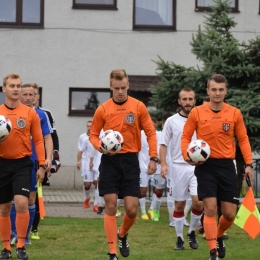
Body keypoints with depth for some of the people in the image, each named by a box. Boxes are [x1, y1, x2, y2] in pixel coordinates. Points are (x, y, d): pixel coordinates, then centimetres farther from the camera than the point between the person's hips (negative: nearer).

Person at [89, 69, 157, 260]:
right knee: (110, 207, -4)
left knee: (132, 209, -3)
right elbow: (93, 134, 7)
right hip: (110, 161, 0)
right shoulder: (103, 109, 0)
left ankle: (122, 235, 30)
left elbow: (150, 132, 3)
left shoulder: (138, 106, -1)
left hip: (130, 160, 0)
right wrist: (100, 146, -15)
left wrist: (153, 158, -5)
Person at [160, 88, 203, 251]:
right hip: (178, 167, 0)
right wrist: (164, 164, -8)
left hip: (197, 167, 0)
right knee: (179, 204, 5)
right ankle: (180, 238, 16)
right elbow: (164, 144, 3)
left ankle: (192, 232, 11)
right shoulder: (172, 121, 1)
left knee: (198, 202, -12)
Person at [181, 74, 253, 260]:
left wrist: (248, 163, -3)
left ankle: (218, 237, 35)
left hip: (226, 166, 2)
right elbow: (186, 136, 5)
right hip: (205, 165, -2)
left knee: (230, 214, 4)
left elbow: (243, 139, 6)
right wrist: (187, 155, -13)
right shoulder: (197, 113, -3)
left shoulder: (235, 113, 1)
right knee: (210, 209, -11)